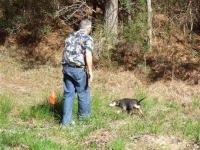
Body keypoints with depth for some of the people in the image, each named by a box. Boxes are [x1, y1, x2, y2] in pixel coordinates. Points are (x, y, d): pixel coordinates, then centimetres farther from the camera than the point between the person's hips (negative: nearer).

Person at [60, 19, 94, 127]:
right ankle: (83, 114, 29)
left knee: (68, 93, 8)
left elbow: (66, 53, 18)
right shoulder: (87, 38, -4)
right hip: (78, 69, -6)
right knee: (83, 92, 13)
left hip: (66, 67, 6)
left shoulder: (71, 36, 18)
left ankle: (66, 120, 7)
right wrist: (90, 71, -15)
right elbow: (88, 55, -16)